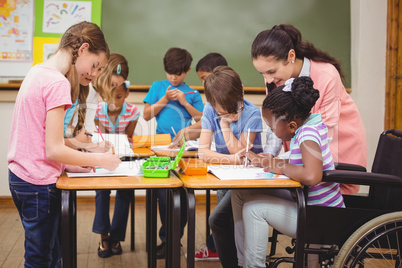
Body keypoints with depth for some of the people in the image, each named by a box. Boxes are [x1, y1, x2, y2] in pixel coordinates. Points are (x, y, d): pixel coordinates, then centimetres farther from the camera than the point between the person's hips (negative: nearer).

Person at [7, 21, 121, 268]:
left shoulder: (37, 72, 9)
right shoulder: (57, 83, -19)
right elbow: (53, 149, -20)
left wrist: (66, 164, 9)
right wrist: (100, 161, -10)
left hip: (19, 174, 9)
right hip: (39, 183, -9)